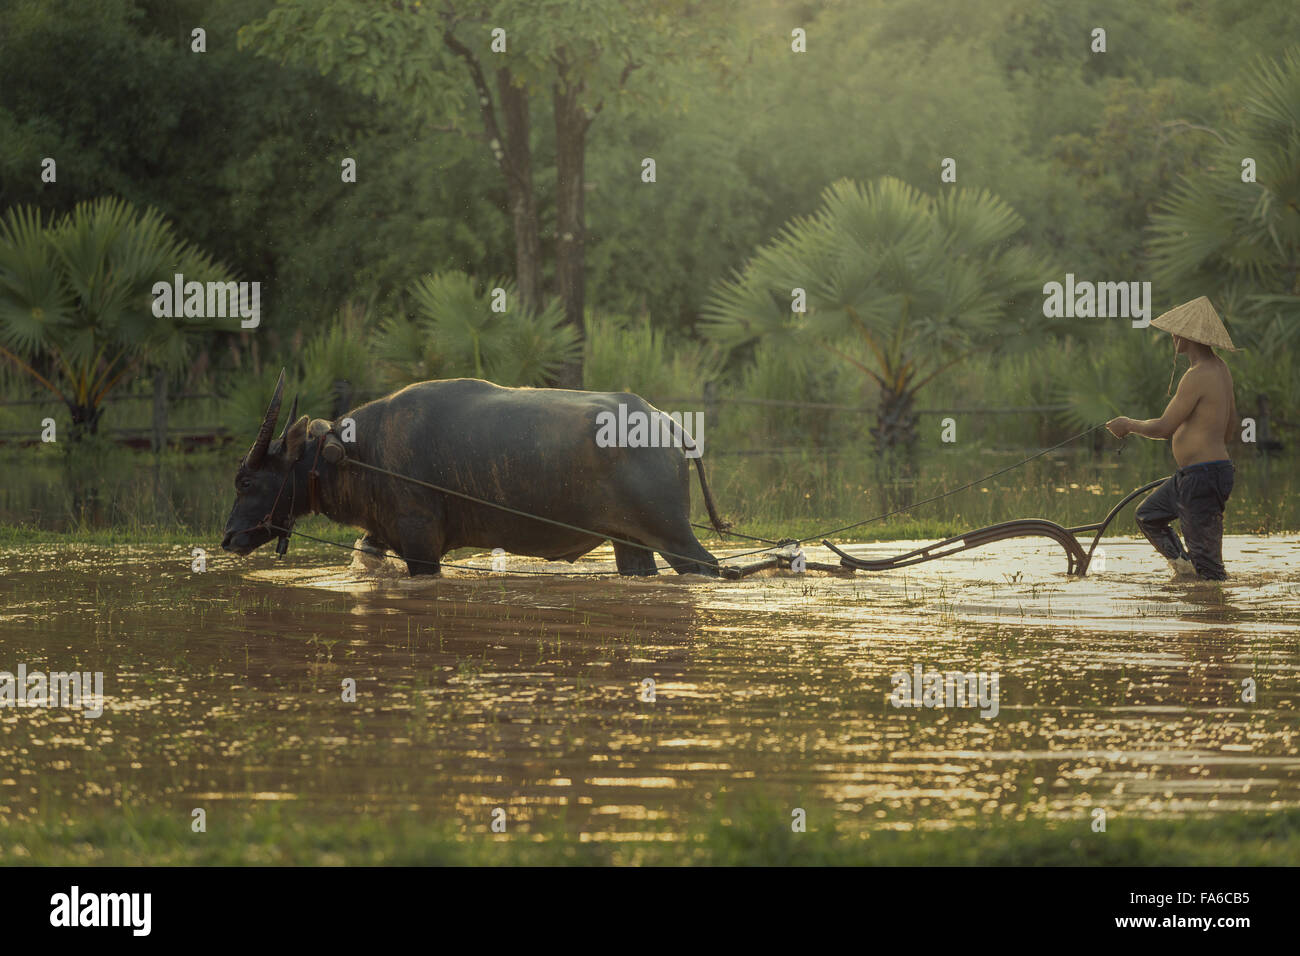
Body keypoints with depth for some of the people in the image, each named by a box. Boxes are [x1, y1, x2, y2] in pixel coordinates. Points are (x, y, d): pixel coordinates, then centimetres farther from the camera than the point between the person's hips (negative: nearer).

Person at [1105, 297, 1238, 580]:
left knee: (1207, 562, -8)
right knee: (1148, 516, 23)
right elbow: (1231, 423, 22)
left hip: (1202, 478, -11)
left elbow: (1165, 427, -19)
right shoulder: (1220, 369, 11)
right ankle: (1186, 567, 16)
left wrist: (1129, 425, -1)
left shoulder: (1198, 376, -20)